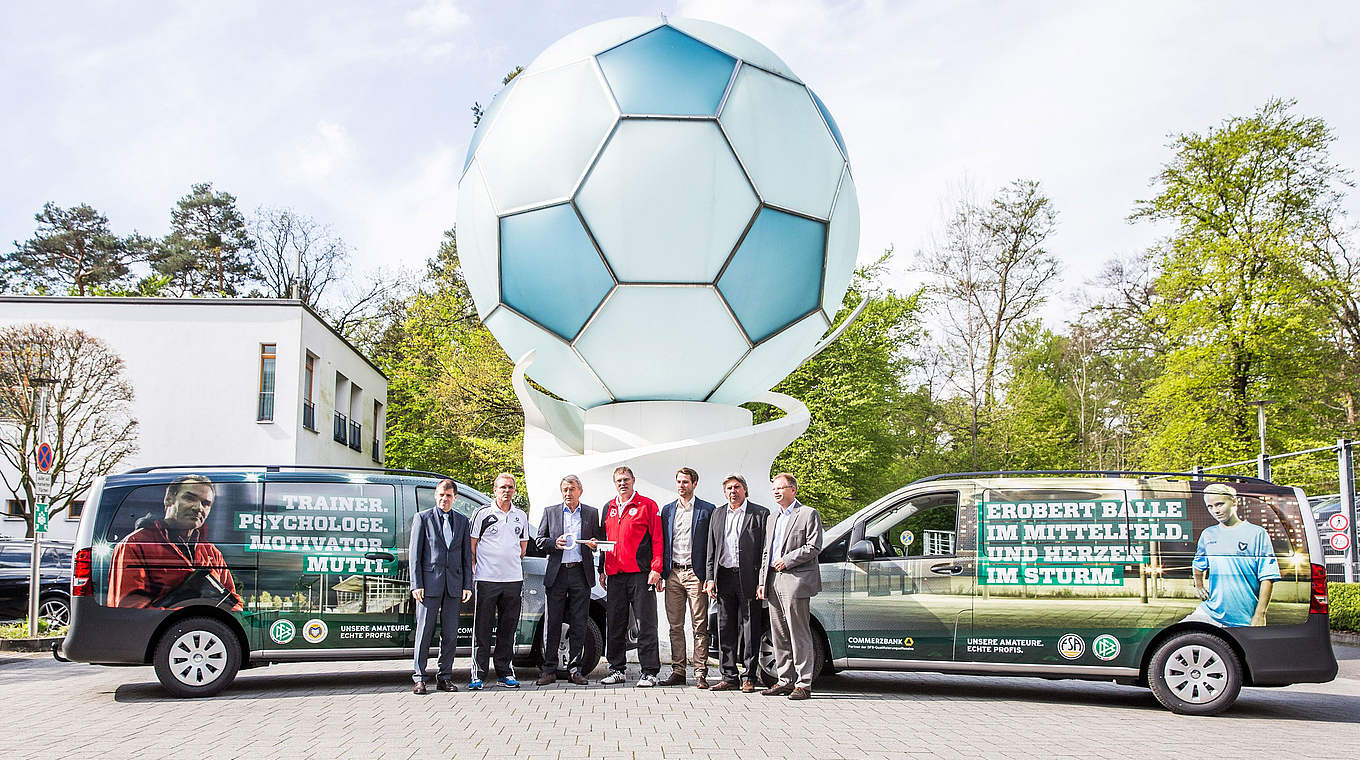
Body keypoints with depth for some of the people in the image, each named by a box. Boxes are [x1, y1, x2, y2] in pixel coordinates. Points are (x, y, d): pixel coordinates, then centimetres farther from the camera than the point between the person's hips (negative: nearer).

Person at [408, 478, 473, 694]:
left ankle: (444, 677, 13)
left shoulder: (462, 521, 13)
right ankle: (420, 678, 6)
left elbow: (467, 556, 13)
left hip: (454, 583, 3)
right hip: (429, 583, -3)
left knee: (450, 634, 4)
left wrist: (467, 585, 4)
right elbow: (414, 553, 1)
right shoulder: (423, 518, 4)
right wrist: (416, 584, -7)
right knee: (424, 631, -1)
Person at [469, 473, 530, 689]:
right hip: (486, 580, -4)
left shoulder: (521, 516, 13)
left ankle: (505, 672, 15)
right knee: (482, 629, -2)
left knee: (508, 629, 7)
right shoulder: (483, 514, 1)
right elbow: (472, 545, 2)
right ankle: (478, 674, 3)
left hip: (513, 580, 4)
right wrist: (474, 568, -4)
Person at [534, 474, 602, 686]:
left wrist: (595, 544, -7)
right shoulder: (550, 512, 11)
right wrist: (554, 543, -10)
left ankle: (574, 670, 8)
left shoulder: (592, 513, 12)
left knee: (579, 625, 2)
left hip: (581, 574, 0)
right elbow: (538, 540, 9)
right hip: (557, 573, 0)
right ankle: (549, 670, 6)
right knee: (552, 624, 0)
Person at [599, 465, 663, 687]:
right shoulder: (608, 508, 16)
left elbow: (657, 539, -3)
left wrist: (655, 569, -11)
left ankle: (649, 672, 0)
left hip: (640, 574, -5)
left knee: (646, 623, -3)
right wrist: (602, 570, 15)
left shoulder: (647, 506, 1)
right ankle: (617, 670, 17)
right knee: (614, 624, 8)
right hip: (615, 575, 5)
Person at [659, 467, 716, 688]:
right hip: (672, 573, 4)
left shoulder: (707, 510, 2)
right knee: (675, 626, 6)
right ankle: (678, 671, 12)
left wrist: (708, 576, -8)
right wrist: (660, 573, 7)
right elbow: (662, 543, 15)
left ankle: (700, 673, 1)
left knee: (700, 627, -2)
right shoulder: (667, 510, 14)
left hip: (695, 573, -4)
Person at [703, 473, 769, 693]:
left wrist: (762, 581, -9)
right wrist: (710, 578, 5)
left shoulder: (760, 514, 0)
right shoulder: (718, 514, 14)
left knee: (749, 629, 0)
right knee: (726, 629, 7)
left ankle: (748, 677, 8)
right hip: (724, 578, 4)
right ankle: (729, 676, 14)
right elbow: (711, 550, 14)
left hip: (748, 578, -4)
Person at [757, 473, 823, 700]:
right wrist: (763, 582, 14)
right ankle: (785, 681, 16)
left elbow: (814, 547, -9)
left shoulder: (808, 514, 0)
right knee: (779, 636, 9)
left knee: (799, 635, -7)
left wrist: (787, 560, -12)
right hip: (774, 583, 8)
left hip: (796, 581, -8)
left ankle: (803, 684, -4)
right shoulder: (773, 520, 23)